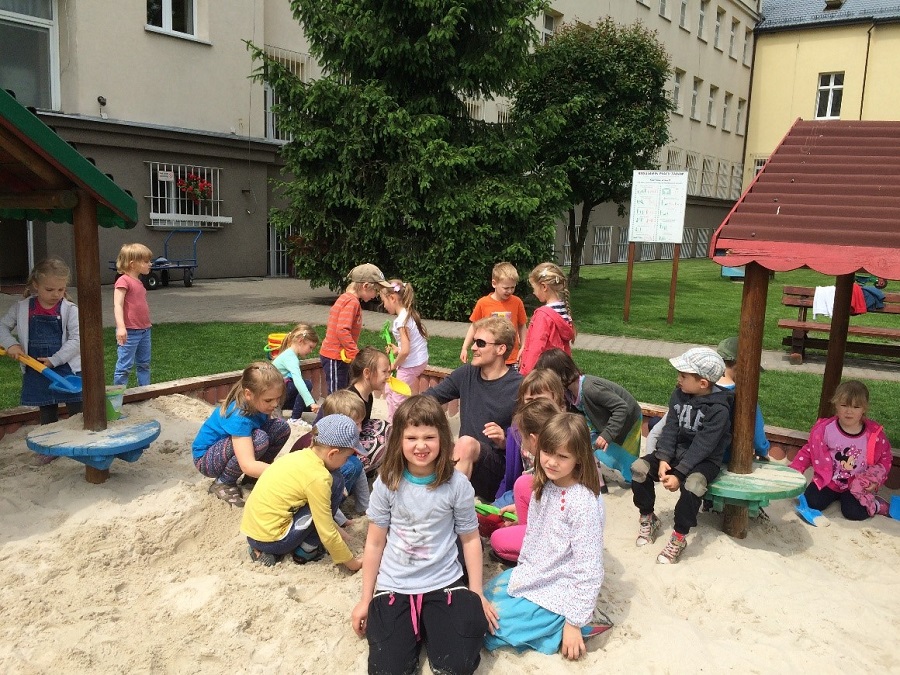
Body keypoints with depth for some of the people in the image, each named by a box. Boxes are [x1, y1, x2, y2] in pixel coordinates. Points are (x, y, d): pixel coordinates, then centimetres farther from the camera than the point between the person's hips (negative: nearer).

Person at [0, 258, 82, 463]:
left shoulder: (69, 309, -10)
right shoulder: (22, 308, -1)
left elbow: (76, 340, -15)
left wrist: (54, 360, -20)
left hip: (67, 368, -3)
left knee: (77, 410, 3)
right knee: (47, 412, 16)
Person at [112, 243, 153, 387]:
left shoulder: (138, 282, 14)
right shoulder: (123, 280, -13)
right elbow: (117, 305, -20)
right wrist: (120, 327, -30)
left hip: (144, 330, 9)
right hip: (129, 332, -9)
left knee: (144, 364, 16)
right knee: (125, 366, -3)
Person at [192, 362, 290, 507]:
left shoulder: (257, 403, -15)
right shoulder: (238, 417, -36)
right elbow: (247, 465, -44)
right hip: (206, 457, -7)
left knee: (282, 427, -12)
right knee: (259, 439, -34)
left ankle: (254, 476, 4)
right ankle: (223, 483, -12)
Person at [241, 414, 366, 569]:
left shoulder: (301, 457, 6)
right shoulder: (317, 477, -19)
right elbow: (327, 534, -13)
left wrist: (337, 530, 26)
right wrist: (350, 561, 0)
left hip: (251, 532, 8)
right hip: (270, 539, -8)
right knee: (333, 488, -8)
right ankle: (305, 551, 3)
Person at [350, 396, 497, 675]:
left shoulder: (457, 484, -10)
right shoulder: (387, 482, -7)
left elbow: (470, 539, 2)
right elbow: (375, 543, 1)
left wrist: (477, 594, 1)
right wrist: (365, 600, 5)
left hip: (444, 583, 0)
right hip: (394, 586, 1)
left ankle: (430, 627, 16)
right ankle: (411, 629, 18)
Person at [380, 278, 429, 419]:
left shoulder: (401, 320, -23)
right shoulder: (410, 313, 6)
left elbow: (405, 351, -27)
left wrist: (394, 365, -11)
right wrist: (398, 349, 10)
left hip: (410, 365, -10)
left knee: (398, 400, 2)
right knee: (388, 390, 22)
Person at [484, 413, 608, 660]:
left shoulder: (584, 503, -28)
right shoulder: (544, 485, -4)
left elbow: (589, 571, -23)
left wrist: (575, 623, -19)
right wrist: (522, 570, 16)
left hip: (559, 591, -8)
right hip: (532, 574, 8)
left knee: (492, 628, -11)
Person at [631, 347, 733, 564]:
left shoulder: (719, 409, -20)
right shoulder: (679, 394, -2)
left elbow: (701, 446, -23)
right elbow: (670, 428, -4)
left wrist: (679, 473, -27)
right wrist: (663, 459, -17)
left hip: (704, 460, -6)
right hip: (676, 451, 6)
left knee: (692, 485, -37)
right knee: (639, 468, -15)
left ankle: (679, 537, -16)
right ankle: (647, 518, 7)